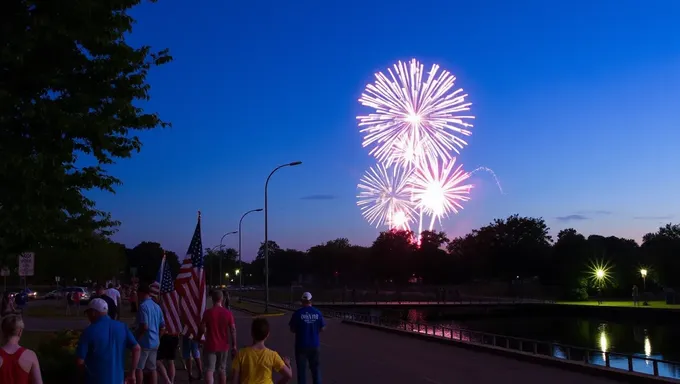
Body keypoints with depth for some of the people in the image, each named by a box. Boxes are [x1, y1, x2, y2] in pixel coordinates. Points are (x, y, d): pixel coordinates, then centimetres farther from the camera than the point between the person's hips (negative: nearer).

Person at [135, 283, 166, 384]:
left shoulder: (143, 306, -15)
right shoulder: (157, 306, 10)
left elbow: (144, 326, -23)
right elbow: (163, 327, 12)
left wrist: (137, 338, -11)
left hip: (144, 342, -7)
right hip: (154, 342, 7)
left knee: (138, 368, 3)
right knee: (152, 368, 11)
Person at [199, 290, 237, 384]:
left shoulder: (207, 312, -11)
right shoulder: (228, 313, -5)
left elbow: (202, 329, -9)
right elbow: (233, 330, -6)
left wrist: (198, 339, 10)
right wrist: (234, 346, 1)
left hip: (210, 346, -2)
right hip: (223, 346, 3)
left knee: (209, 370, -2)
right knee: (222, 370, 16)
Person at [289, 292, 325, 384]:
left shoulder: (297, 313, -11)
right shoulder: (317, 313, -4)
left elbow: (292, 330, -6)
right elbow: (322, 328, 2)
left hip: (301, 345, -2)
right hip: (314, 345, 2)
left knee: (301, 369, 8)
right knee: (315, 368, 16)